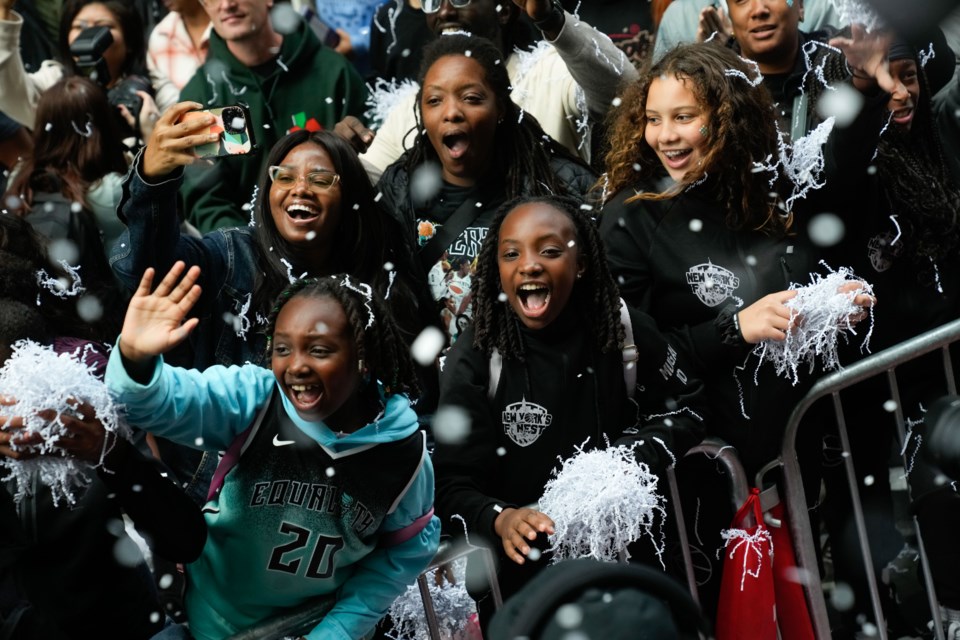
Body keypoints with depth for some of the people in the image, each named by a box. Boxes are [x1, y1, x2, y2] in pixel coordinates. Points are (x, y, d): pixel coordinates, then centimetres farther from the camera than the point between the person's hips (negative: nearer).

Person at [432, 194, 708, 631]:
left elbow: (687, 406, 4)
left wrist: (634, 458, -15)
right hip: (522, 569, -2)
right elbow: (451, 486, -20)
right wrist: (500, 520, -41)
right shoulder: (475, 358, -19)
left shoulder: (625, 331, -12)